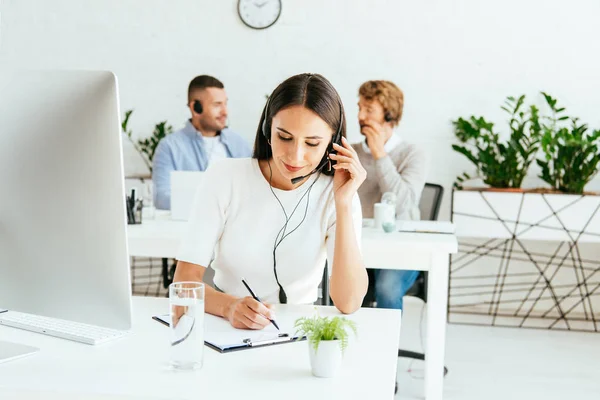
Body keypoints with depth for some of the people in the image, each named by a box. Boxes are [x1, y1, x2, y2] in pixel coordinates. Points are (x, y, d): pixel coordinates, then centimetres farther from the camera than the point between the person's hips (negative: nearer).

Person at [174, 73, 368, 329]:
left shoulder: (335, 195, -5)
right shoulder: (224, 177, -6)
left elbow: (349, 303, -15)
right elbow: (185, 280, -10)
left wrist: (343, 204, -20)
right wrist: (229, 306, -30)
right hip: (226, 326, 0)